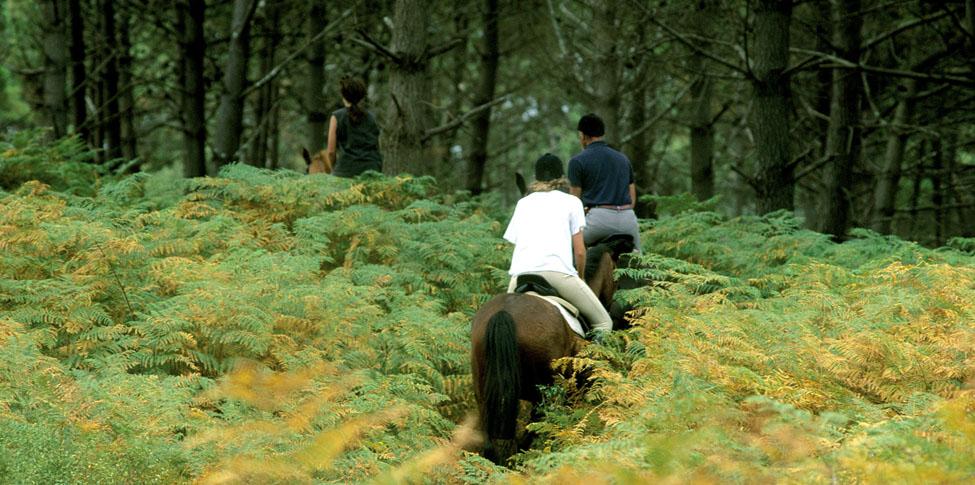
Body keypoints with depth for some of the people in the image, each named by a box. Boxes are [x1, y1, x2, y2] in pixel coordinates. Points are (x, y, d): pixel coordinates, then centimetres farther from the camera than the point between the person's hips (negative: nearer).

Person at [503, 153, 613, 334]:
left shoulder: (523, 203, 26)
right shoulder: (572, 202, 17)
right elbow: (579, 251, 13)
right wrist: (581, 279, 30)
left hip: (521, 272, 3)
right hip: (558, 271, -3)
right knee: (603, 323, 2)